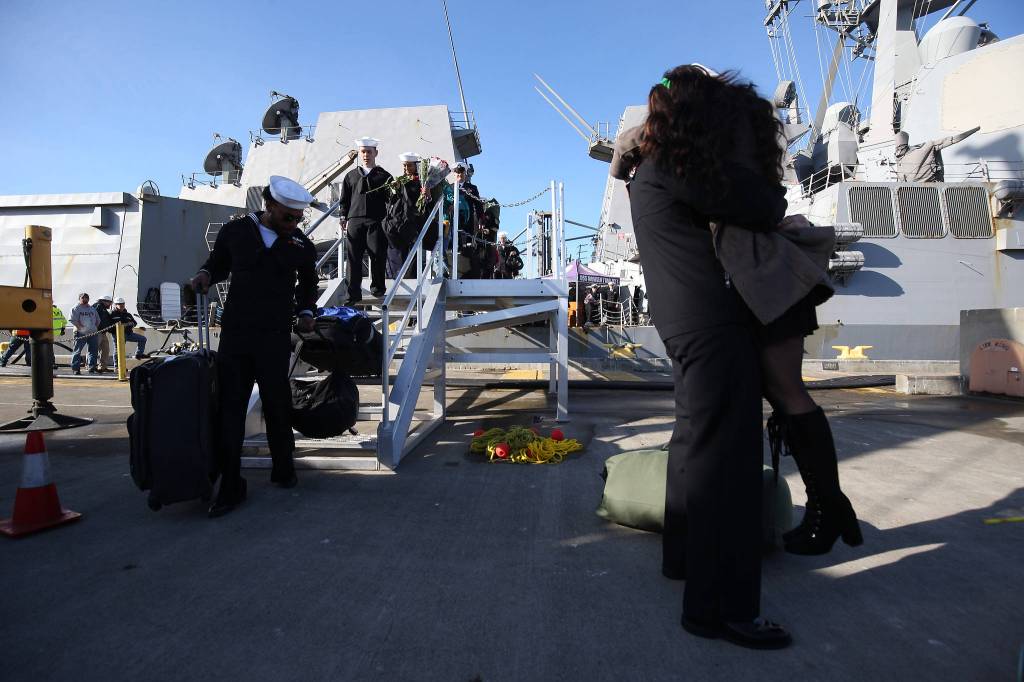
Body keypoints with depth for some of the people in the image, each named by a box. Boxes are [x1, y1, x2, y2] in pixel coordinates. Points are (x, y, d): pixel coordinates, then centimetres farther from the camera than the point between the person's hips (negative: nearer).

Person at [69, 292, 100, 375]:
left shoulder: (93, 309, 20)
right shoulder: (76, 308, 3)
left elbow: (98, 320, 23)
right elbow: (73, 320, -8)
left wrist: (95, 328, 8)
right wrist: (80, 327, -15)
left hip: (93, 334, 5)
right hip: (80, 333, -5)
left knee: (93, 351, 0)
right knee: (77, 351, -3)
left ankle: (92, 368, 1)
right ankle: (75, 368, -1)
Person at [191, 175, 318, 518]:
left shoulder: (302, 245, 6)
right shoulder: (235, 232, 5)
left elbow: (307, 284, 21)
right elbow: (218, 262, 21)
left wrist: (305, 312, 7)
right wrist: (206, 274, 0)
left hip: (275, 338, 0)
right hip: (234, 335, 1)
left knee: (277, 406, 4)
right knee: (230, 407, 1)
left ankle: (283, 470, 25)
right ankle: (231, 487, 9)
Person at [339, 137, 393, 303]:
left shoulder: (384, 176, 12)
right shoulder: (351, 176, 19)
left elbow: (390, 200, 7)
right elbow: (344, 200, 18)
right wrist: (344, 218, 6)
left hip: (376, 222, -2)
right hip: (354, 222, 2)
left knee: (378, 256, -4)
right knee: (353, 258, -2)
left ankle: (377, 287, 14)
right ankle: (354, 294, 2)